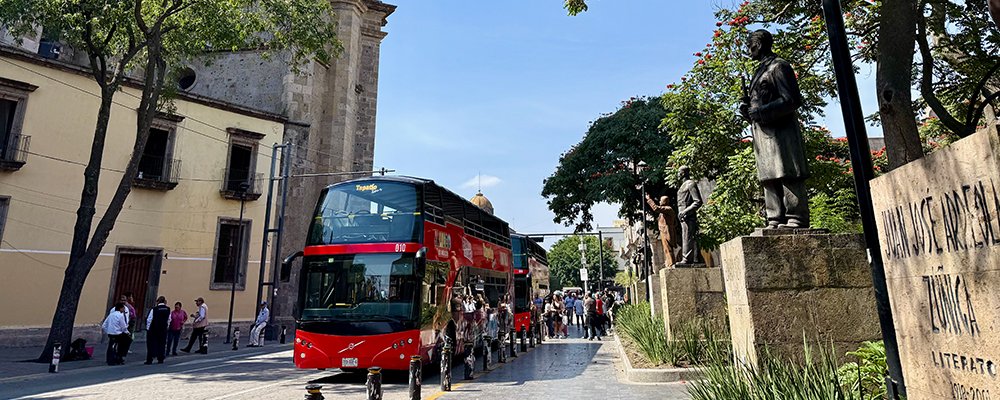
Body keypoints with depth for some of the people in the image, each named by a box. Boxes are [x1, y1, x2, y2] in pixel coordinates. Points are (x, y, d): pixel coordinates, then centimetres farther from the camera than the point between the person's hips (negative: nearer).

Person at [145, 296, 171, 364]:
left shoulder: (154, 309, -13)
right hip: (163, 329, 3)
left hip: (153, 329, -3)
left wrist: (148, 328, 4)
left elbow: (149, 319, -7)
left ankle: (149, 360, 6)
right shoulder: (168, 309, -3)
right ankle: (160, 359, 13)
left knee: (151, 344, 6)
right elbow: (169, 320, 4)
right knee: (162, 344, 11)